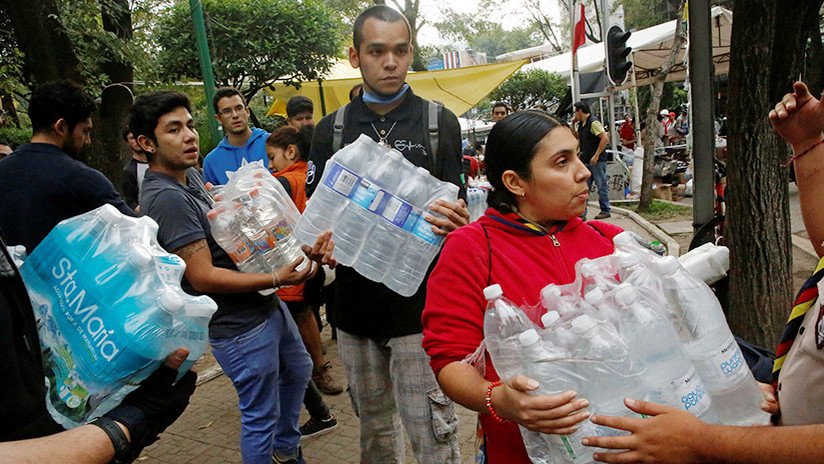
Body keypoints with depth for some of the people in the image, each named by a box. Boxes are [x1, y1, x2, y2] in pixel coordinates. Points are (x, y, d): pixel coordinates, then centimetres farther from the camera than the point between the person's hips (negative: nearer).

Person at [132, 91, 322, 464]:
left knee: (298, 370, 29)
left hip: (266, 306, 11)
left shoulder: (191, 174, 5)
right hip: (240, 325, -11)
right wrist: (275, 279, -25)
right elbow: (203, 277, -26)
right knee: (261, 417, 5)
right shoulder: (166, 198, -24)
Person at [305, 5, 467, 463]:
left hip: (419, 301, -3)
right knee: (374, 425, 18)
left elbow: (457, 209, 2)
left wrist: (453, 222, -22)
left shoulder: (440, 122, 1)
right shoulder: (331, 129, 6)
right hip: (355, 301, 3)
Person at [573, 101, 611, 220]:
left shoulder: (593, 122, -14)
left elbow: (605, 139, -20)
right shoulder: (581, 124, 13)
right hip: (585, 161, 8)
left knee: (601, 187, 3)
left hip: (597, 161, -8)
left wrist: (596, 155, -21)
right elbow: (577, 138, 27)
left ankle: (605, 211, 13)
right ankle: (582, 213, 6)